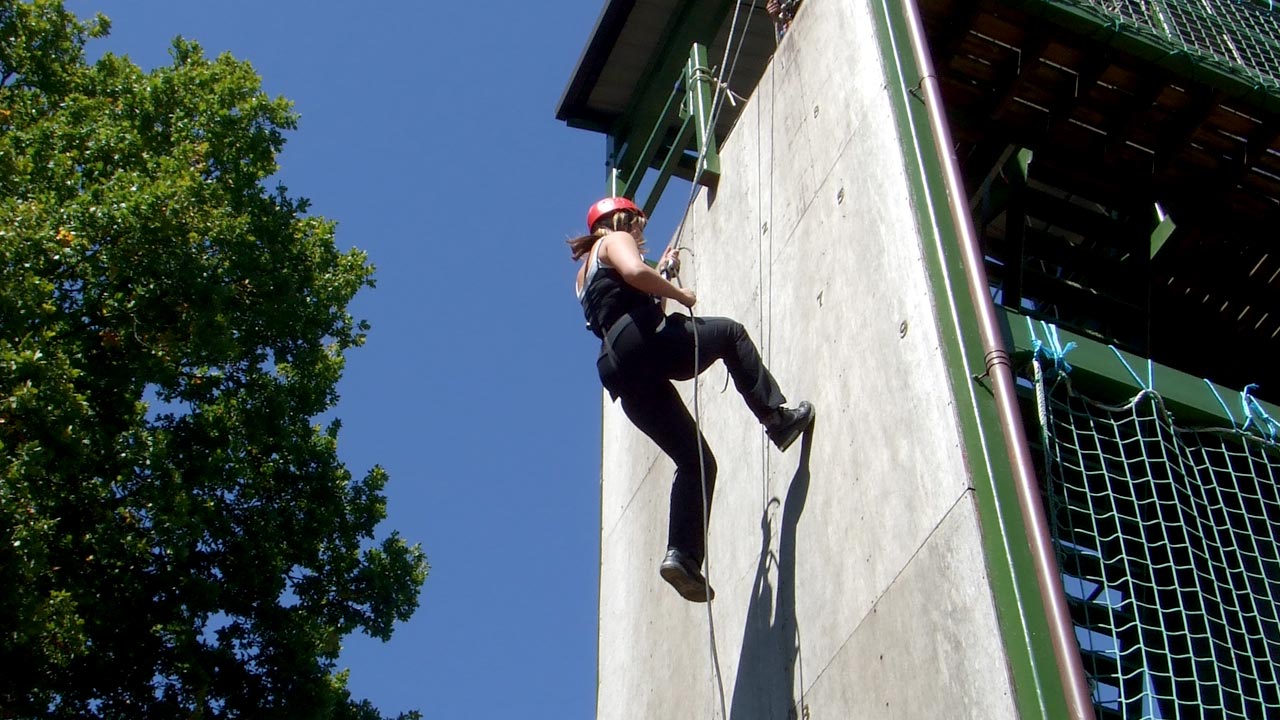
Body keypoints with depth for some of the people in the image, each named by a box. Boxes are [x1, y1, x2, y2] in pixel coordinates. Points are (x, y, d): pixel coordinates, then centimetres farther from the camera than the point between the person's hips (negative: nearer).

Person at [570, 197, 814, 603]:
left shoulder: (585, 276, 35)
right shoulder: (615, 240, 11)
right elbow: (634, 273, -12)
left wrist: (661, 272, 40)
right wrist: (680, 294, -1)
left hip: (624, 376, 8)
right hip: (645, 341, -8)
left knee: (695, 462, 6)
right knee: (730, 332, 16)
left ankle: (683, 554, -9)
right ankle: (777, 417, 4)